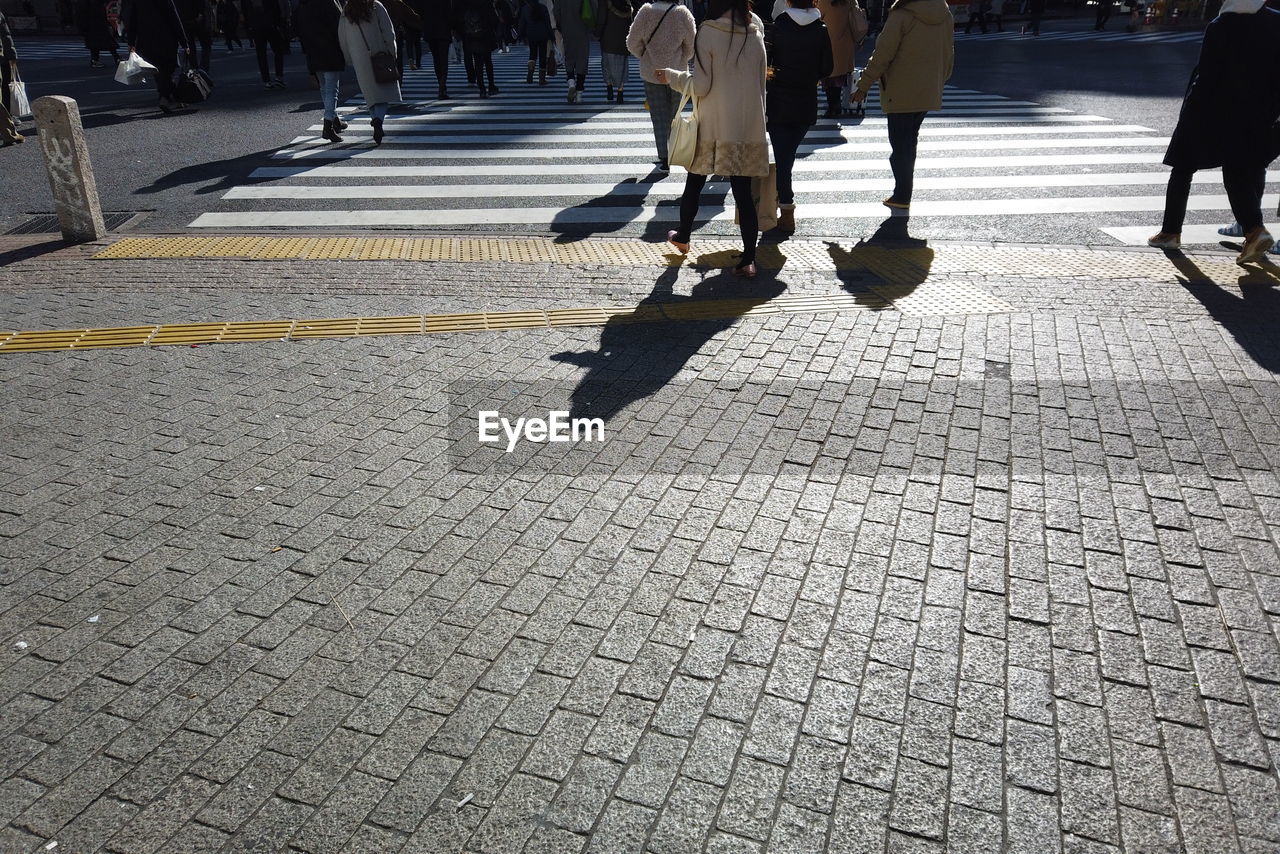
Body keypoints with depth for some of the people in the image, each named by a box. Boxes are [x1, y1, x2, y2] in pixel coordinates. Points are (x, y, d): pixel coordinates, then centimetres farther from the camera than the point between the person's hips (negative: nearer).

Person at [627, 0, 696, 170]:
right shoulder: (683, 14, -12)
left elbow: (633, 44, -5)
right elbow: (692, 47, -4)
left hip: (652, 73, 0)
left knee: (659, 116, 5)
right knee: (673, 113, 18)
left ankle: (664, 159, 1)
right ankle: (668, 151, 29)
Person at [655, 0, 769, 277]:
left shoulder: (708, 33, -9)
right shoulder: (755, 34, 6)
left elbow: (700, 86, -9)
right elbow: (760, 84, 13)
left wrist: (672, 76, 6)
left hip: (713, 128, -3)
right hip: (749, 129, 3)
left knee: (694, 185, 17)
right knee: (743, 193, 4)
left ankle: (682, 236, 35)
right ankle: (748, 259, -1)